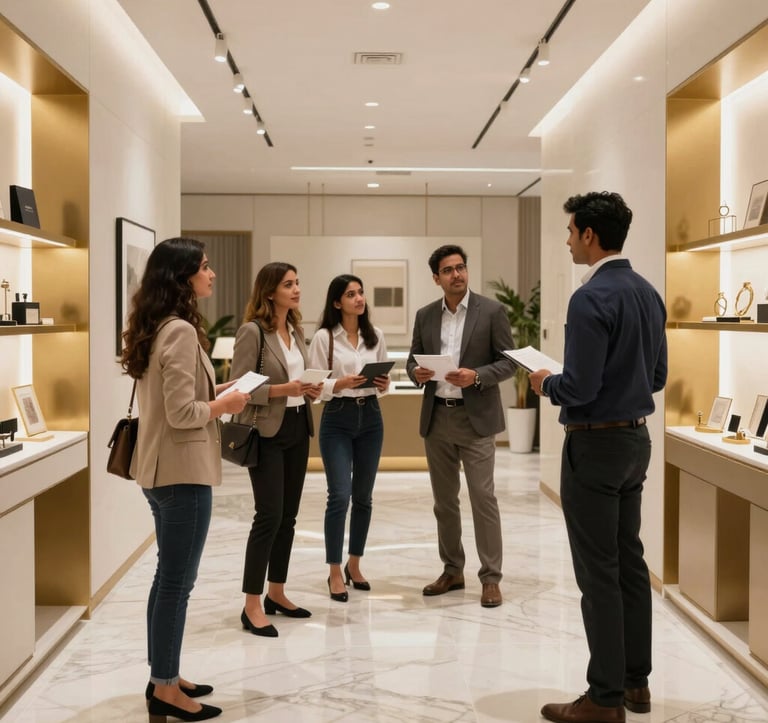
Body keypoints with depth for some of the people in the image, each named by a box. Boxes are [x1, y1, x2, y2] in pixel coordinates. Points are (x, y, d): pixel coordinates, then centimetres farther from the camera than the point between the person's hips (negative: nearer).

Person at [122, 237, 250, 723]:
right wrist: (226, 405, -8)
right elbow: (182, 414, -23)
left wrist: (215, 391, 11)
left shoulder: (157, 327, 11)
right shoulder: (180, 331, -19)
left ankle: (164, 677, 28)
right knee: (178, 583, 1)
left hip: (163, 469, 10)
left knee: (168, 577, 17)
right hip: (182, 472, -10)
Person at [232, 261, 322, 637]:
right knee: (269, 515, -8)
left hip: (298, 428, 8)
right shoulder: (252, 331, -12)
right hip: (267, 432, -8)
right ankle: (252, 606, 1)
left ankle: (276, 593, 24)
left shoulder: (296, 330, 12)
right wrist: (282, 390, -23)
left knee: (288, 515, 12)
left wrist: (310, 389, 1)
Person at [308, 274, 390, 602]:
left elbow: (384, 378, 12)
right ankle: (335, 572, 5)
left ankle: (354, 565, 26)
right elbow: (316, 386, -7)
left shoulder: (375, 336, 6)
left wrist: (384, 384, -10)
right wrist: (342, 383, -23)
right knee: (340, 496, -8)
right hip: (338, 419, -4)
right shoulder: (323, 337, -6)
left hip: (371, 417, 4)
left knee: (363, 497, 11)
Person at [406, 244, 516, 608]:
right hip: (436, 417, 5)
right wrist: (417, 372, -10)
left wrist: (477, 376, -21)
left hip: (475, 417, -4)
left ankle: (491, 577, 4)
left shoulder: (491, 310, -4)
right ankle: (452, 570, 23)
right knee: (444, 500, 11)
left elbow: (509, 361, -4)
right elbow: (413, 359, 13)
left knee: (483, 496, -5)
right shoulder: (425, 315, 8)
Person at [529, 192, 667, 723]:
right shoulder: (649, 292, 9)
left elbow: (580, 389, -22)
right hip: (636, 439, 9)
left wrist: (547, 383, -3)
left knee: (599, 572, -1)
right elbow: (657, 377, 15)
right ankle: (636, 680, 25)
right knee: (631, 562, 15)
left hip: (595, 444, -9)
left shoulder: (591, 298, -19)